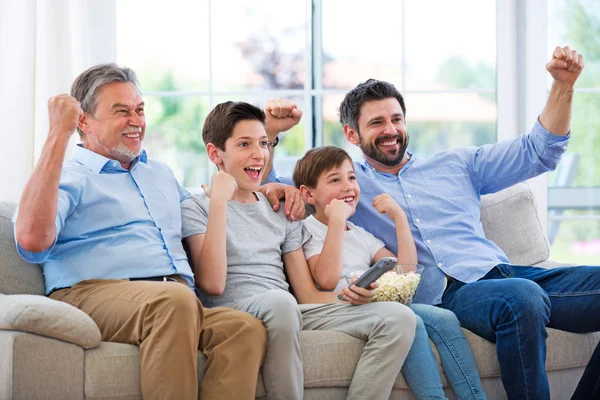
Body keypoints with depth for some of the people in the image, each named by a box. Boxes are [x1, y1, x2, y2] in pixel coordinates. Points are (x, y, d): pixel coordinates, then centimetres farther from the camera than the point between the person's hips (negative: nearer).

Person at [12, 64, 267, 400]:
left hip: (180, 303, 6)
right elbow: (33, 241, -11)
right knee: (174, 299, -40)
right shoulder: (71, 178, 10)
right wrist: (59, 134, -7)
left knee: (248, 328, -29)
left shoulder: (161, 175, 33)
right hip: (97, 294, -6)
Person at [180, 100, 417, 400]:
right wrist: (218, 201, -9)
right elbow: (213, 284, -11)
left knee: (399, 317, -14)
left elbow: (308, 294, 17)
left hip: (291, 312, 6)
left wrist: (346, 296, -6)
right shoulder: (196, 208, 7)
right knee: (278, 301, -41)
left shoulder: (281, 211, 23)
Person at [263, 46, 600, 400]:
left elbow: (538, 152, 26)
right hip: (446, 292, -4)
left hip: (501, 271, 5)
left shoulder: (455, 165, 27)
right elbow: (262, 180, 19)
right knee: (522, 297, -38)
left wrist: (563, 84, 14)